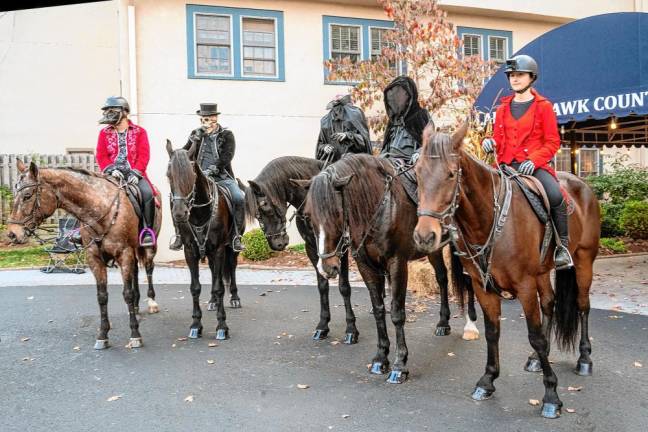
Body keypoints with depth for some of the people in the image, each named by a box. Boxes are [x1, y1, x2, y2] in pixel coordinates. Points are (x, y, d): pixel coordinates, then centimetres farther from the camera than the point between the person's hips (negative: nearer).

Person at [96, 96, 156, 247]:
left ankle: (148, 229, -18)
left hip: (134, 173, -2)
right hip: (113, 174, 2)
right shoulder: (104, 133, 14)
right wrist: (111, 169, -15)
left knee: (147, 192, -29)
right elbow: (101, 156, 5)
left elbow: (143, 155, -2)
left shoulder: (139, 131, 8)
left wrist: (136, 172, -16)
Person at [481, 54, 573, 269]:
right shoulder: (503, 108, 16)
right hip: (506, 165, 4)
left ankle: (563, 246, -10)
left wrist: (533, 160, -16)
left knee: (556, 195, -29)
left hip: (535, 165, -3)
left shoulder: (543, 106, 6)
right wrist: (489, 142, -5)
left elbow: (552, 142, 1)